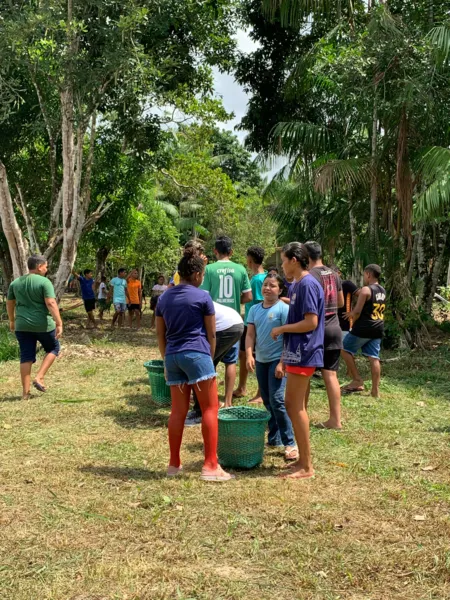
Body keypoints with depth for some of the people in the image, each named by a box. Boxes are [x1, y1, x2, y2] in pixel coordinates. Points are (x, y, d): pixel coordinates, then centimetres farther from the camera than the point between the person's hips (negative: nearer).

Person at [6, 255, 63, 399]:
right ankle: (39, 377, 3)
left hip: (22, 325, 5)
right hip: (43, 325, -5)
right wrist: (59, 324, -18)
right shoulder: (44, 282, -10)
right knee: (53, 348, 17)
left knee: (26, 357, 9)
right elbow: (51, 303, -19)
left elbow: (9, 303, 16)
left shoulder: (15, 282, 9)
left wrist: (12, 321, 30)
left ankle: (25, 391, 9)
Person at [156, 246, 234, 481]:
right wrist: (210, 357, 14)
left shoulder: (164, 298, 12)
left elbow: (160, 333, 15)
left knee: (178, 411, 12)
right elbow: (211, 333, 1)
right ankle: (210, 466, -4)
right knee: (210, 408, -1)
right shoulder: (203, 297, -3)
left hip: (172, 356, 6)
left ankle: (174, 463, 17)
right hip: (196, 354, -6)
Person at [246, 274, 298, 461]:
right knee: (267, 402, 13)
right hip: (261, 361, 7)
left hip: (277, 360, -6)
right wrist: (249, 355, -10)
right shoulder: (255, 309, 7)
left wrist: (282, 363, -17)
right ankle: (274, 439, 25)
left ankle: (290, 444, -9)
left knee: (277, 400, -14)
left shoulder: (283, 309, -9)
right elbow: (250, 334, 6)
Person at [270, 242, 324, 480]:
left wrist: (281, 329, -10)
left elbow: (311, 322, -22)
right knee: (293, 405, 13)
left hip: (303, 354, -10)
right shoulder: (299, 285, 14)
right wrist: (286, 353, 19)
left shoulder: (307, 285, -16)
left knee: (296, 407, -6)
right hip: (296, 353, 10)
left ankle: (306, 467, 2)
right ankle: (303, 459, 22)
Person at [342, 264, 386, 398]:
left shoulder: (366, 289, -13)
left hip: (363, 328, -7)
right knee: (374, 358, 6)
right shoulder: (383, 291, 13)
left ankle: (357, 380, 6)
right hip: (378, 329, 7)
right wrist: (353, 314, 22)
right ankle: (375, 390, 5)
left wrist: (353, 322, 4)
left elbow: (357, 311, -15)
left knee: (345, 349, 9)